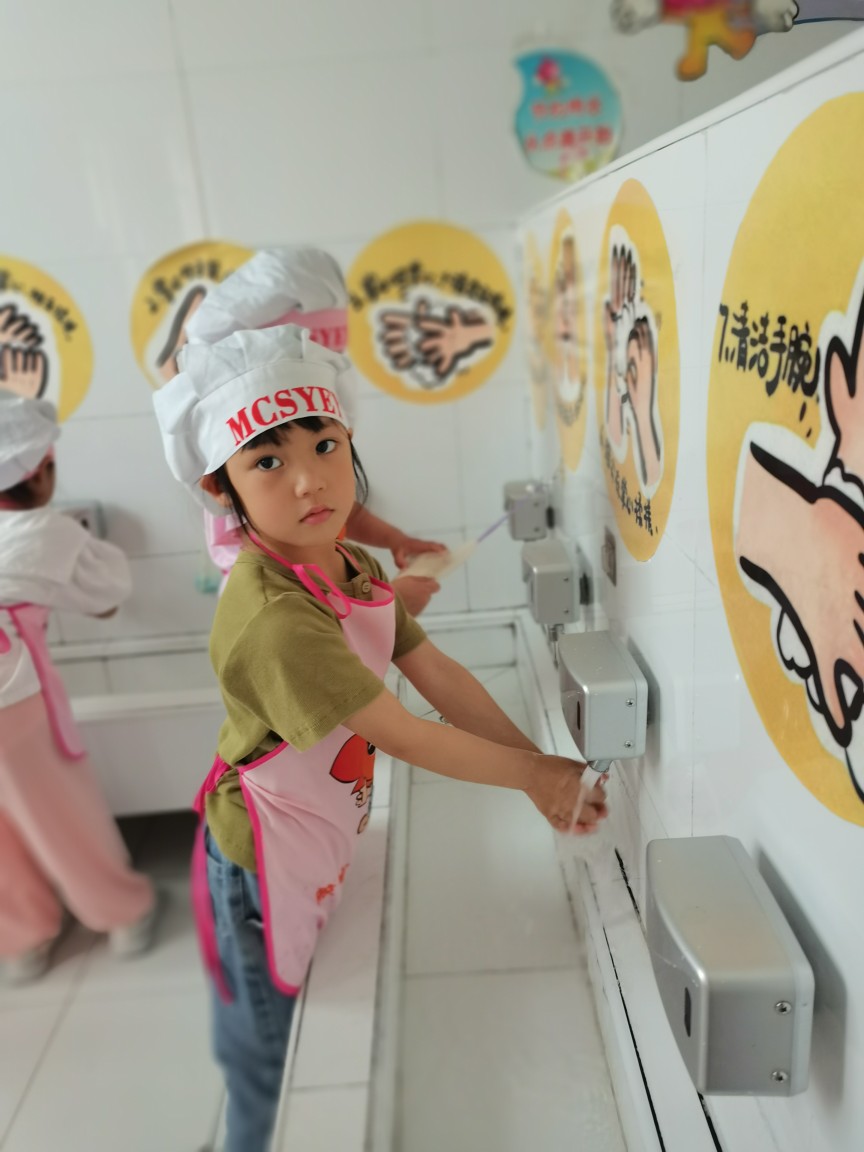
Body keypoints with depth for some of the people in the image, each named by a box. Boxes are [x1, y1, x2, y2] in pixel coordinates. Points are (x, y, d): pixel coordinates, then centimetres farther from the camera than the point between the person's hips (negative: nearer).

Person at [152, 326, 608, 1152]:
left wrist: (539, 766, -9)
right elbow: (402, 737, -28)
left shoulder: (355, 571, -4)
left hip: (325, 843, 8)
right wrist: (530, 774, -16)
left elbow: (439, 676, -4)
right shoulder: (275, 619, -34)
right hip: (266, 863, -8)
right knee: (273, 1061, 18)